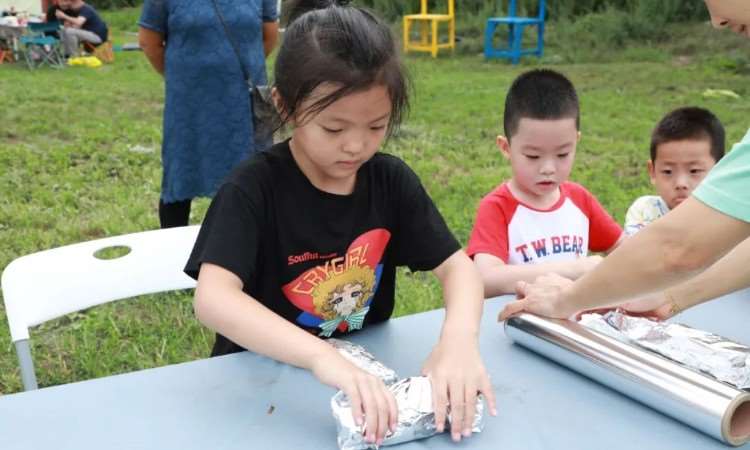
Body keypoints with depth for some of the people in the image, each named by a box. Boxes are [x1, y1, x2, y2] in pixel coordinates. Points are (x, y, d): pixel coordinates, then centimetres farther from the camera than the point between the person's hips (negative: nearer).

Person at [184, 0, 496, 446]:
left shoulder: (391, 180, -4)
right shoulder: (254, 187, -18)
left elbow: (458, 265, -6)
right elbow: (213, 299, -30)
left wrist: (460, 338, -27)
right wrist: (323, 357, -44)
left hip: (364, 373, 4)